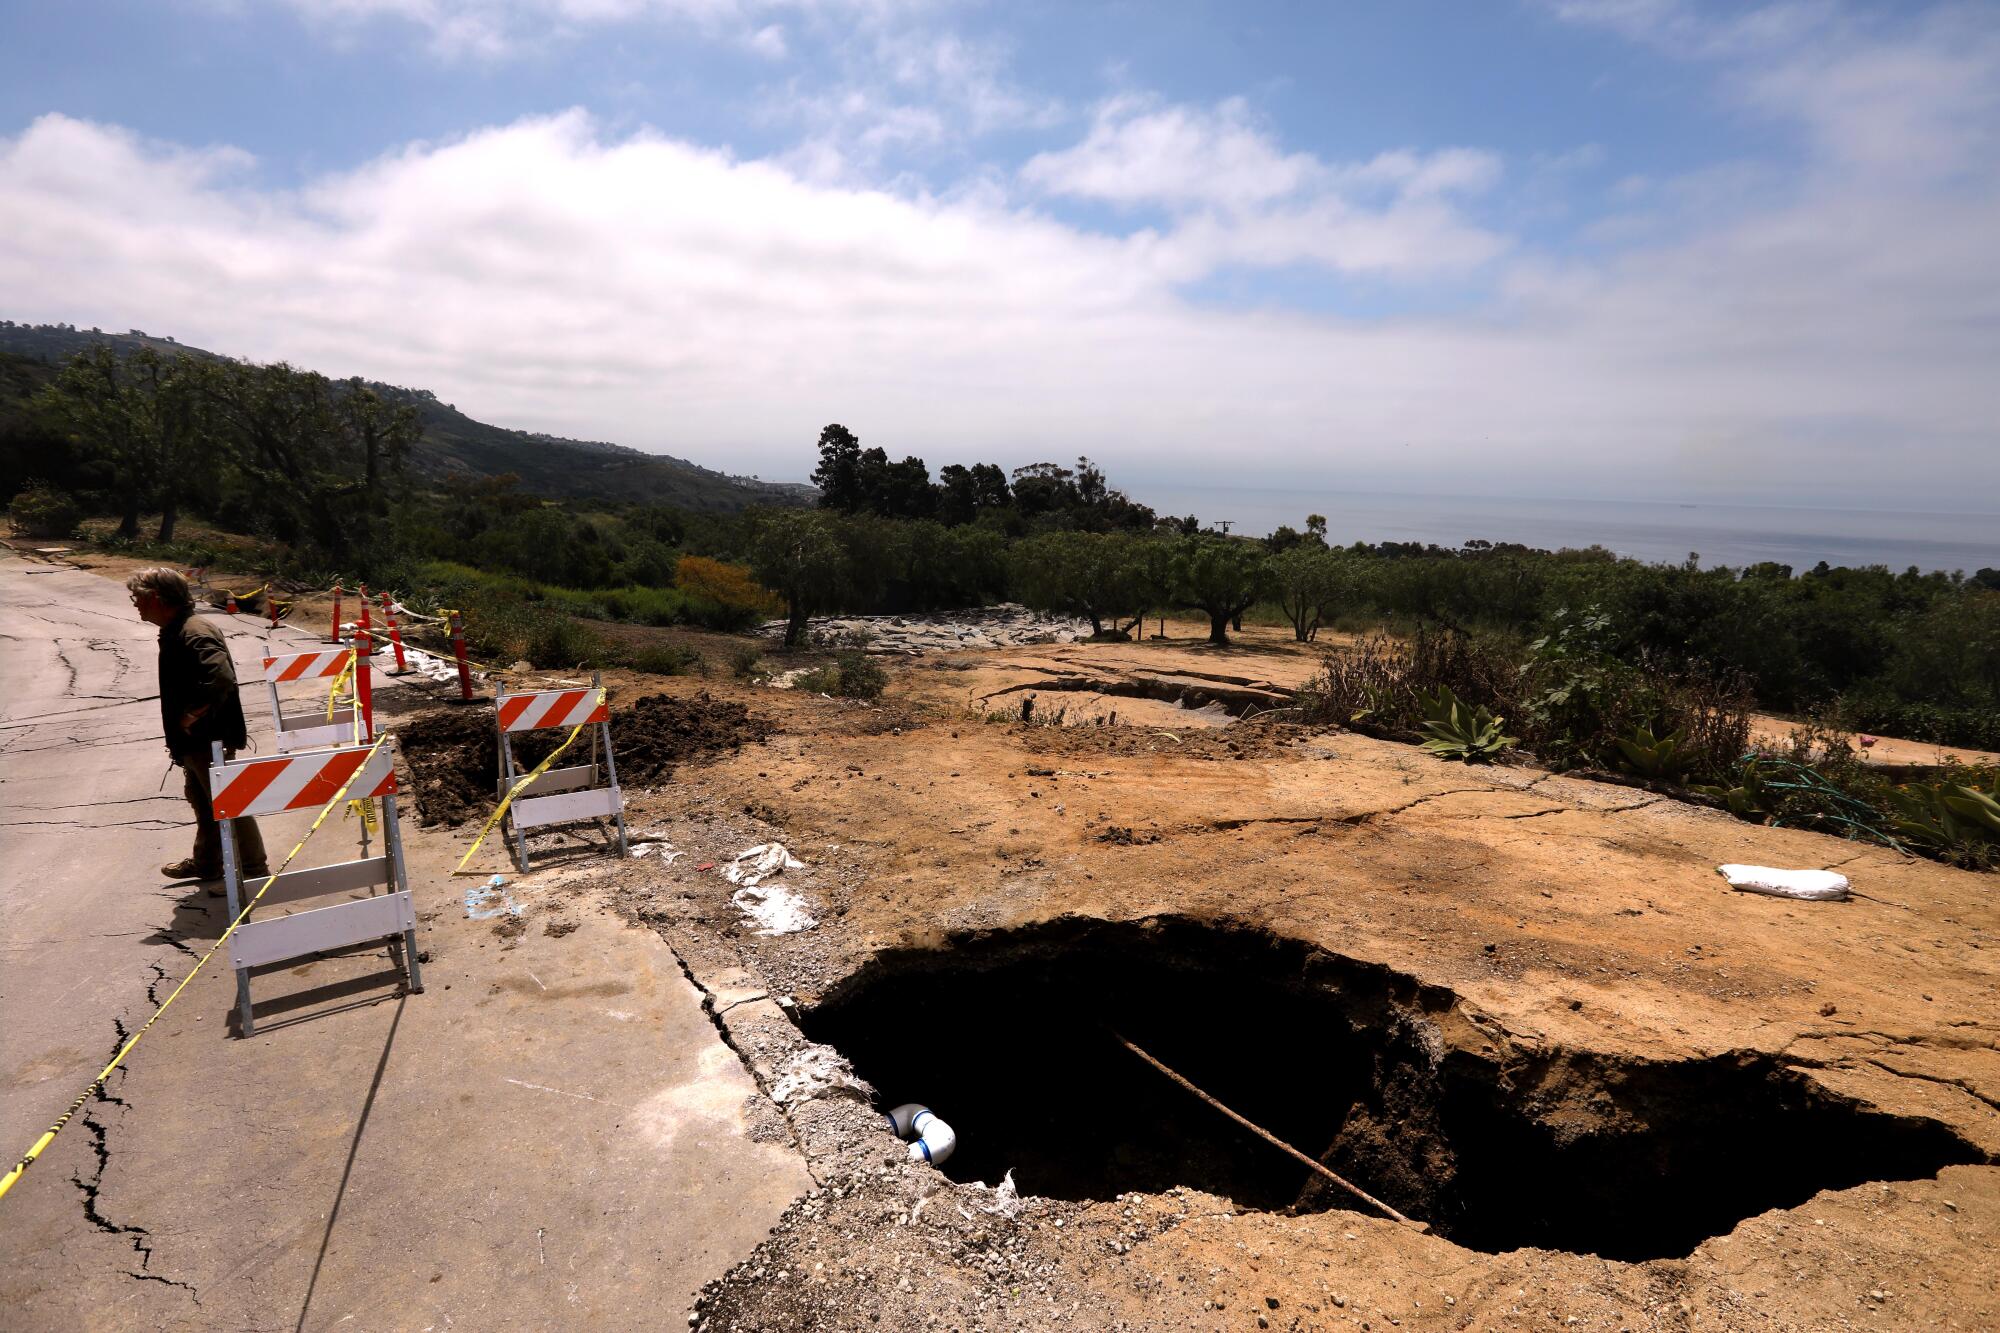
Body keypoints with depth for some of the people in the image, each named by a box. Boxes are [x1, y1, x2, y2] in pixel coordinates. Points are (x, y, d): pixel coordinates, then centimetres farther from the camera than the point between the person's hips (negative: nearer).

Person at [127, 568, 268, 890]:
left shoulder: (195, 634, -24)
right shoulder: (174, 631, 10)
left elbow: (221, 679, -38)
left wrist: (191, 716, -26)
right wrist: (185, 721, 14)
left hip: (211, 740, -11)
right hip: (193, 741, 11)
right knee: (201, 801, 23)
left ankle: (253, 871, 9)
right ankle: (206, 863, 40)